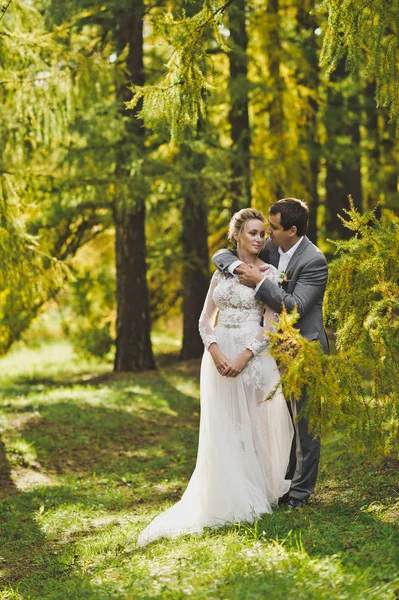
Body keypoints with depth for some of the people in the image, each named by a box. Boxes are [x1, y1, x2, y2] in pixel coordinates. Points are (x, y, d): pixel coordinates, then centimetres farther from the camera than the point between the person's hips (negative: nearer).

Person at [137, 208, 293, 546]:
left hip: (253, 357, -4)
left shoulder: (270, 274, 0)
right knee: (221, 430, 4)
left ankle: (257, 495, 12)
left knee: (253, 426, 0)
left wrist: (244, 357, -17)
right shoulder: (222, 271, 12)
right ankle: (227, 500, 13)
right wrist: (215, 352, -9)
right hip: (219, 355, 4)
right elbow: (206, 318, 9)